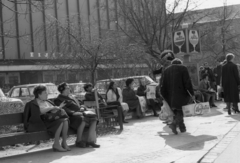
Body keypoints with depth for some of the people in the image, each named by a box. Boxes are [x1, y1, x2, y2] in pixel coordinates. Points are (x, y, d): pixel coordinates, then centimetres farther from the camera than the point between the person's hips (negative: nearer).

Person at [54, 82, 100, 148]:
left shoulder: (71, 96, 28)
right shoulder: (59, 99, 2)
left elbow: (78, 105, 28)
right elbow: (64, 109, -13)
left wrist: (82, 108, 5)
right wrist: (73, 112, -26)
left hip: (79, 114, 8)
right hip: (71, 117, -8)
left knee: (93, 119, -14)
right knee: (82, 119, -37)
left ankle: (89, 140, -19)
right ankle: (78, 141, -27)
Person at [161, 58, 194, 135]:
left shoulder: (166, 70, 14)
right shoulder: (183, 68, 2)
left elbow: (164, 85, 12)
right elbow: (187, 82, -6)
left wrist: (164, 96, 17)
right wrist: (192, 93, -4)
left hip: (170, 95, 4)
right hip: (181, 93, -4)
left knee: (177, 110, 15)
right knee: (179, 111, 1)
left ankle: (182, 127, 17)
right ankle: (174, 124, -22)